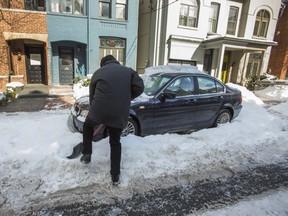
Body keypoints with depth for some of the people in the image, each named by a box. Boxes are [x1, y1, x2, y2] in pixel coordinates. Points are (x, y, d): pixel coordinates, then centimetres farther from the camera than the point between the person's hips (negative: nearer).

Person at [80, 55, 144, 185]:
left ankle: (86, 154, 33)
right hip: (119, 115, 1)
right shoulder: (128, 71, 16)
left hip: (99, 111, -1)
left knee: (87, 126, 33)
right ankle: (115, 176, 25)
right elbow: (139, 87, 0)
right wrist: (126, 99, 14)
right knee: (115, 143, 21)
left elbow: (92, 94, 19)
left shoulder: (98, 72, 16)